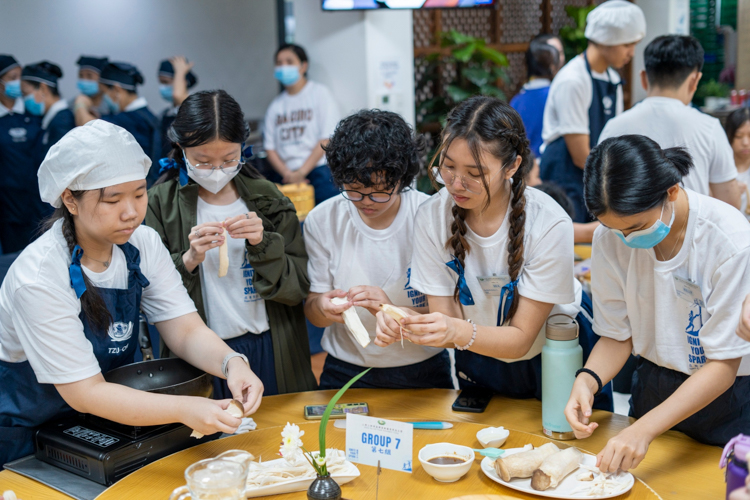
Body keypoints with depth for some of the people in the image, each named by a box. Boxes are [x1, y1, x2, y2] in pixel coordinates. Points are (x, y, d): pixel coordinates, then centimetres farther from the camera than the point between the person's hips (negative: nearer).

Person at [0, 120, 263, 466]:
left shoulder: (143, 245, -7)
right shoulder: (38, 278, -26)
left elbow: (186, 331, -8)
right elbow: (85, 393, -25)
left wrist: (231, 363, -30)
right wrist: (183, 408, -38)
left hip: (112, 422, 5)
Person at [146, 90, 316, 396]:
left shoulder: (266, 198, 1)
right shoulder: (161, 204, -4)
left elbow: (298, 288, -2)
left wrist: (263, 244, -17)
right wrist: (188, 260, -22)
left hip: (270, 354, 2)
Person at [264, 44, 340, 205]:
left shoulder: (319, 93, 5)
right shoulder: (275, 105, 16)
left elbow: (326, 140, -4)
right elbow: (270, 148, 12)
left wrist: (300, 173, -10)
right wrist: (288, 174, -7)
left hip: (318, 169, -3)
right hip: (284, 174, 4)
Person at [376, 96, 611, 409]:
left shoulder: (548, 224, -31)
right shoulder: (432, 216, -21)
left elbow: (520, 338, -26)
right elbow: (446, 317, -18)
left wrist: (459, 332, -44)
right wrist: (407, 324, -40)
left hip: (559, 357, -2)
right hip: (480, 359, 3)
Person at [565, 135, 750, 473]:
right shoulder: (609, 239, -15)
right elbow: (617, 335, -5)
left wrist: (644, 429, -32)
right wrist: (587, 380, -27)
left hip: (722, 395, -3)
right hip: (652, 388, 4)